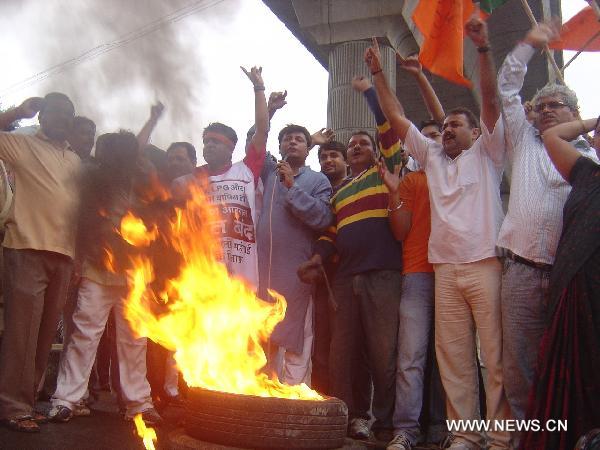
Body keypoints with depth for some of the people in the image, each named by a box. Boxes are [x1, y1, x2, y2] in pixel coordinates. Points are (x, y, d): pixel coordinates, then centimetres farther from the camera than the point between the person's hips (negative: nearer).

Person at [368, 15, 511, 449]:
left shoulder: (487, 152, 11)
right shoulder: (432, 155, 22)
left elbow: (491, 100, -2)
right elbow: (396, 117, 20)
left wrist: (484, 47, -11)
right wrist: (379, 74, 15)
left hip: (486, 264, -4)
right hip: (446, 269, 4)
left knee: (496, 355, -4)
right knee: (454, 357, 4)